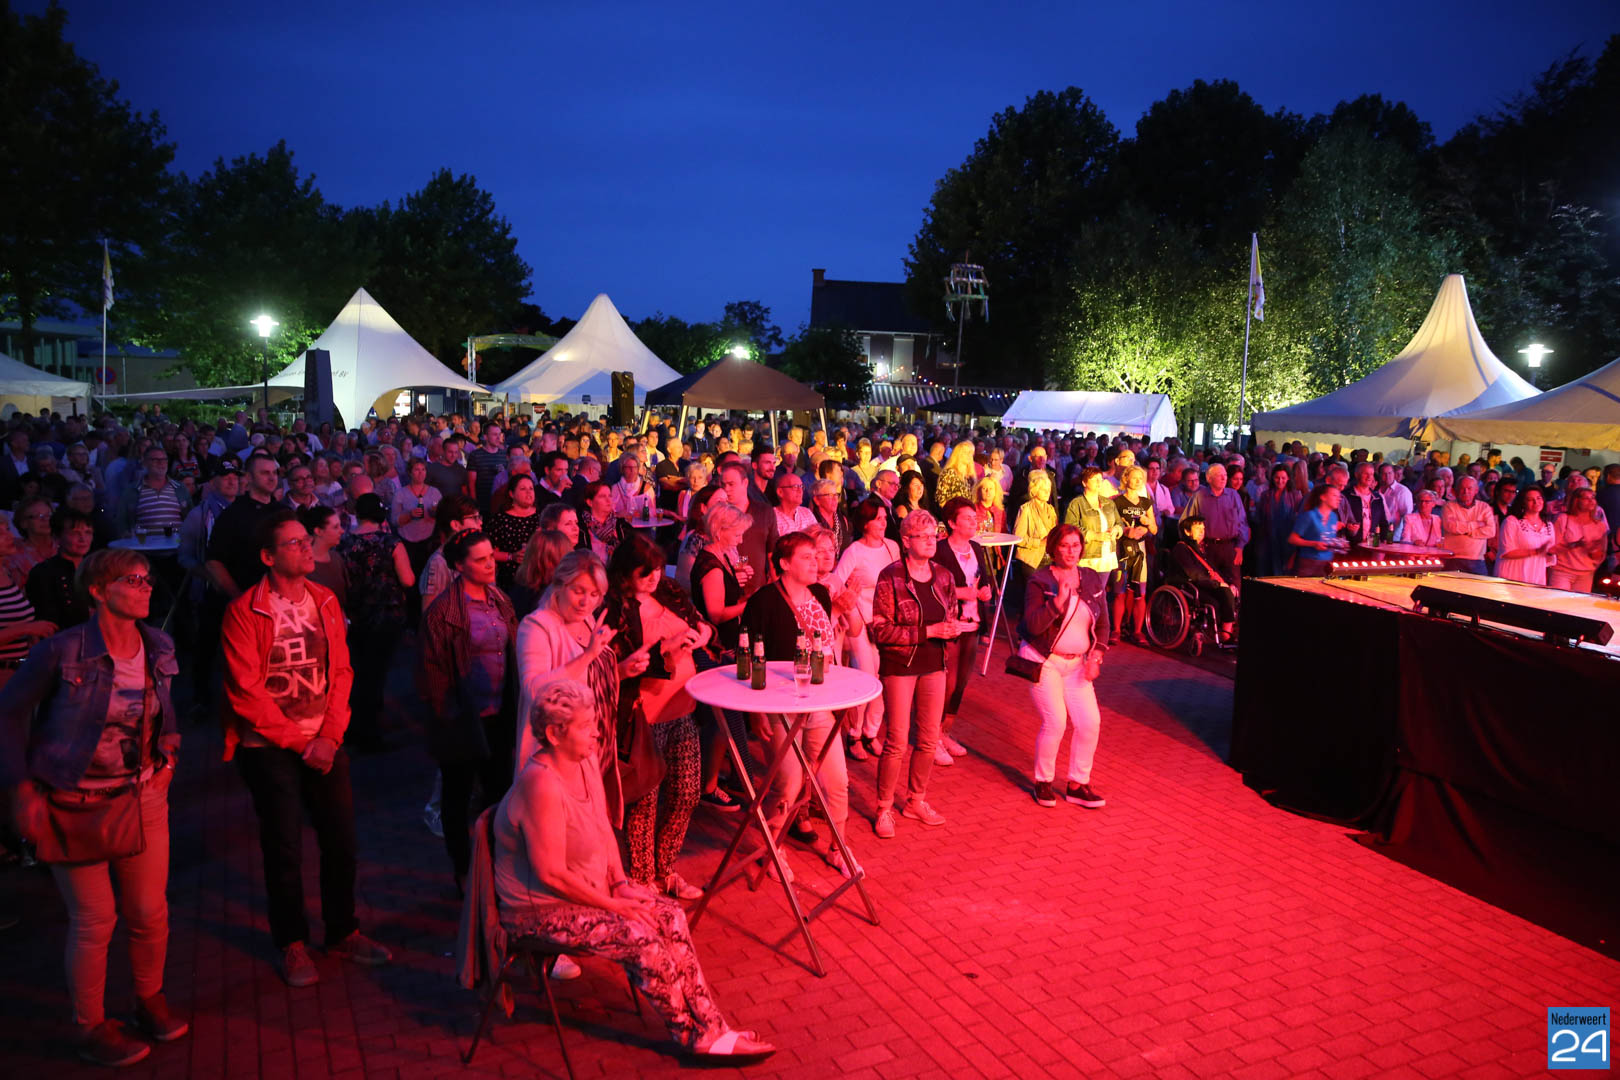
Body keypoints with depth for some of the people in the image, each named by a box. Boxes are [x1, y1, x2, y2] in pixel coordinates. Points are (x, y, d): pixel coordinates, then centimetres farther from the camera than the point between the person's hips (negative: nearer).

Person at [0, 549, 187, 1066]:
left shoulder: (158, 647, -2)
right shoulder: (62, 651, -18)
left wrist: (169, 754, 8)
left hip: (143, 798, 4)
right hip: (74, 805, -4)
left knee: (150, 913, 11)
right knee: (94, 922, 6)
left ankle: (150, 1000, 35)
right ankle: (91, 1027, 27)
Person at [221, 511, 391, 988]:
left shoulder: (326, 603, 5)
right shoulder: (244, 612, -11)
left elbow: (341, 672, 5)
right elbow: (246, 693, -12)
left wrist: (330, 737, -6)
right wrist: (301, 742, -11)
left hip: (325, 743, 4)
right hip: (270, 747, -4)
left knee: (341, 839, 9)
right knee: (285, 848, 5)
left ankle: (342, 931, 28)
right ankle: (292, 943, 25)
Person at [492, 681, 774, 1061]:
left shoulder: (587, 760, -2)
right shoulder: (542, 786, -30)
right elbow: (550, 874, -27)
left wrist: (620, 882, -1)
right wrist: (613, 905, -17)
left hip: (588, 886, 8)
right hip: (541, 909, -8)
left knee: (671, 916, -7)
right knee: (641, 937, -20)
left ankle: (711, 1029, -3)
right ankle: (694, 1035, 0)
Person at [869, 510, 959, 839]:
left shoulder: (943, 576, 5)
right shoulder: (890, 577, -12)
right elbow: (881, 630, -15)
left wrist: (952, 628, -7)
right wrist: (927, 631, -20)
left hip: (934, 665, 5)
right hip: (899, 666, -5)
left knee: (929, 739, 11)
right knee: (897, 741, -2)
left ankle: (916, 801, 30)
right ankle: (884, 809, 14)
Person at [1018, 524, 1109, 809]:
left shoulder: (1093, 581, 6)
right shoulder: (1039, 582, -9)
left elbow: (1102, 624, 11)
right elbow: (1033, 625, -19)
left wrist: (1095, 657, -2)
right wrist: (1059, 600, -28)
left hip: (1077, 663, 5)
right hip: (1043, 661, -5)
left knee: (1090, 722, -4)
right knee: (1055, 721, -14)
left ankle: (1077, 785, 12)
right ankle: (1043, 782, 7)